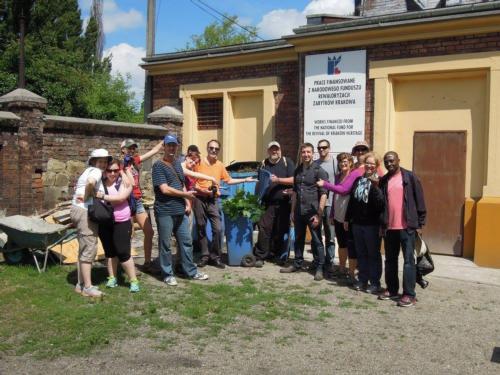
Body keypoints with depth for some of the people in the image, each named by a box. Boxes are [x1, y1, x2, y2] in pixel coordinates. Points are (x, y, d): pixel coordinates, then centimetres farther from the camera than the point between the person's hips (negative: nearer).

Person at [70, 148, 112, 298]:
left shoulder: (89, 171, 22)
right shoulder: (96, 171, -8)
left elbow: (78, 187, 29)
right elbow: (90, 182, -31)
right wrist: (88, 195, -14)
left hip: (79, 210, 11)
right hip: (85, 212, -11)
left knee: (84, 249, 15)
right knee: (89, 249, -8)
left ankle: (81, 284, 21)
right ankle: (87, 287, -5)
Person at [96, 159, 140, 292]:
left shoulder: (125, 181, -8)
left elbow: (120, 198, -20)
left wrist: (102, 196, -27)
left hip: (121, 222, -4)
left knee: (123, 253, -4)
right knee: (109, 251, 14)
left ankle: (134, 281, 7)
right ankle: (112, 278, 28)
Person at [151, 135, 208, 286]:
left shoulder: (177, 164, 15)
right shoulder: (158, 165, -9)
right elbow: (165, 189, -16)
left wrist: (188, 203, 5)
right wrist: (186, 194, -7)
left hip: (180, 211, 7)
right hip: (165, 212, -7)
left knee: (186, 241, 11)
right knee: (165, 244, 4)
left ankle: (191, 271, 23)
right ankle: (168, 274, 16)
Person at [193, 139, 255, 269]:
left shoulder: (220, 165, 9)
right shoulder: (199, 163, -1)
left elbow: (229, 180, 18)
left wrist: (245, 180, 14)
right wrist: (204, 190, -15)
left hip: (213, 200, 2)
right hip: (199, 199, -2)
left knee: (217, 229, -7)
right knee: (201, 229, 4)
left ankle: (215, 256, 6)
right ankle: (205, 256, 15)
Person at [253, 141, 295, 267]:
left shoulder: (287, 162, 4)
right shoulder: (264, 164, 12)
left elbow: (293, 180, -5)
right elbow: (259, 181, 19)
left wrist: (278, 179, -15)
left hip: (283, 203, -1)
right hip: (268, 203, 1)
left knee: (281, 230, 6)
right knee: (264, 228, -7)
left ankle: (279, 255, 20)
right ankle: (260, 256, -2)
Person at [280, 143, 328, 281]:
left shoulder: (319, 171, -7)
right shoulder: (297, 170, 11)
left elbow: (323, 194, -11)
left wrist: (319, 214, -16)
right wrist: (292, 210, 14)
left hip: (312, 212, -6)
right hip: (299, 211, 6)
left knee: (316, 241, 2)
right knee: (298, 239, 15)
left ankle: (319, 268, 11)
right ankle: (297, 264, 28)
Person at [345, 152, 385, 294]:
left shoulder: (379, 181, -9)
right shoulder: (358, 180, 11)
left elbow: (380, 203, -22)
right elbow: (352, 201, 15)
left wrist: (375, 186, -32)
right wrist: (347, 218, 15)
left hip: (372, 224, -6)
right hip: (357, 223, 6)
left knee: (373, 254, 4)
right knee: (361, 253, 13)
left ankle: (375, 283, 13)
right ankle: (362, 280, 24)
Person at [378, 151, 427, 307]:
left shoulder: (410, 177, -3)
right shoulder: (383, 181, 10)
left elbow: (419, 200, -3)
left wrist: (420, 223, -5)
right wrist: (381, 224, 9)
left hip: (407, 226, -5)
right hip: (389, 227, 5)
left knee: (408, 260, -2)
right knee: (390, 260, 12)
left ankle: (409, 294, 2)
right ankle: (392, 289, 23)